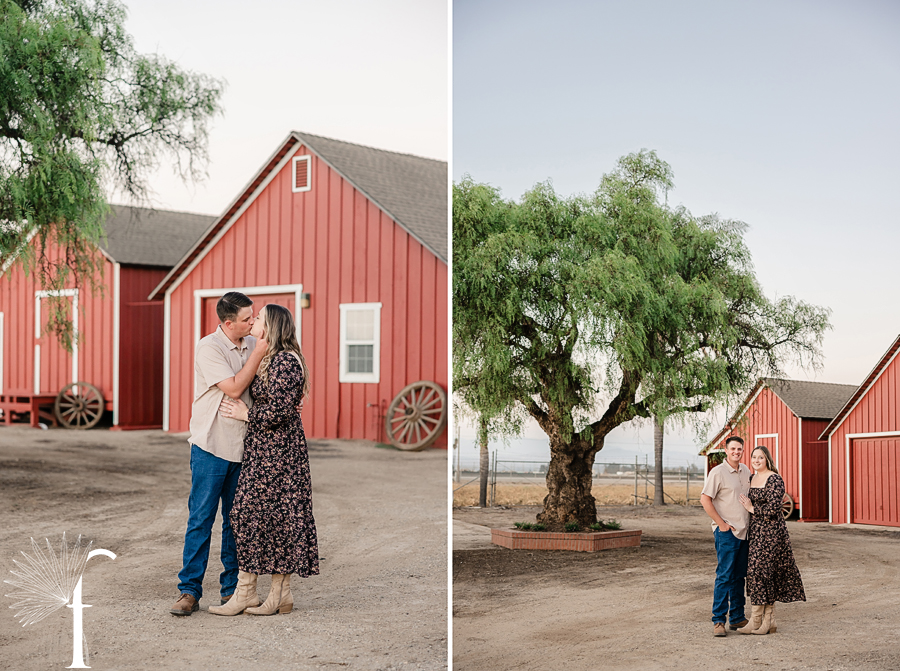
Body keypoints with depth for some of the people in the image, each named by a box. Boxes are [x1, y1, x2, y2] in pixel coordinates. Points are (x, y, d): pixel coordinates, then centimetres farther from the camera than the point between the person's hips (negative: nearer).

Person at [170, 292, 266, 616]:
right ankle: (189, 591, 3)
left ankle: (231, 589, 18)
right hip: (211, 446, -6)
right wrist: (258, 352, -16)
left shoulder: (252, 345, 8)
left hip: (242, 447, 6)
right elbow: (234, 388, -20)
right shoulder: (209, 347, -11)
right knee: (201, 519, -3)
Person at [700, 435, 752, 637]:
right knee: (724, 576, -8)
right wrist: (721, 523, -13)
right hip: (726, 532, -7)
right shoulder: (718, 472, -9)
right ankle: (718, 621, -5)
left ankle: (737, 618, 19)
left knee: (739, 576, 11)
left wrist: (751, 523, 14)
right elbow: (705, 499, -13)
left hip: (744, 531, 7)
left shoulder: (746, 471, 12)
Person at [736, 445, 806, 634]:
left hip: (771, 531, -8)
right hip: (755, 531, 8)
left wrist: (752, 508, -10)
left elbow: (773, 509, -19)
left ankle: (756, 622, -2)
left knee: (758, 570, -8)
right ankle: (769, 622, 13)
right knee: (768, 575, 9)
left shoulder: (774, 480, -12)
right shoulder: (751, 478, 13)